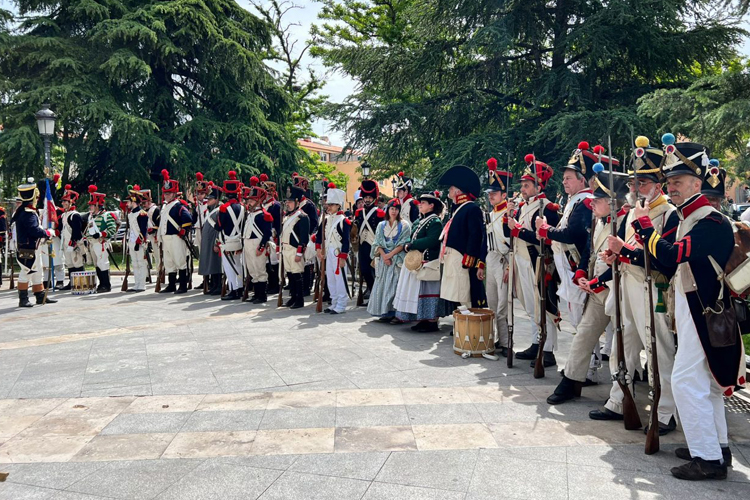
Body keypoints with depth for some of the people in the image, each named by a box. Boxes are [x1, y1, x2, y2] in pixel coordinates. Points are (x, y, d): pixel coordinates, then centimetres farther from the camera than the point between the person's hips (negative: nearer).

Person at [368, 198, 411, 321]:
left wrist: (391, 254, -13)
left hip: (398, 259, -4)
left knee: (396, 285, -9)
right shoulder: (381, 225, 12)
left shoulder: (404, 225, 2)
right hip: (384, 259, 4)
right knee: (383, 285, 1)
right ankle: (386, 312, 8)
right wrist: (384, 256, -10)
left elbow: (403, 244, -6)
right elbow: (378, 243, 6)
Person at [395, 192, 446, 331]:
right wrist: (407, 246, -6)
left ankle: (432, 322, 2)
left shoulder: (435, 222, -11)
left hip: (428, 263, -9)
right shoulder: (420, 221, 16)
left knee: (428, 291, -5)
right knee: (418, 292, 10)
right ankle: (422, 320, 18)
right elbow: (412, 238, 16)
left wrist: (411, 245, -18)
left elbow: (431, 241, -24)